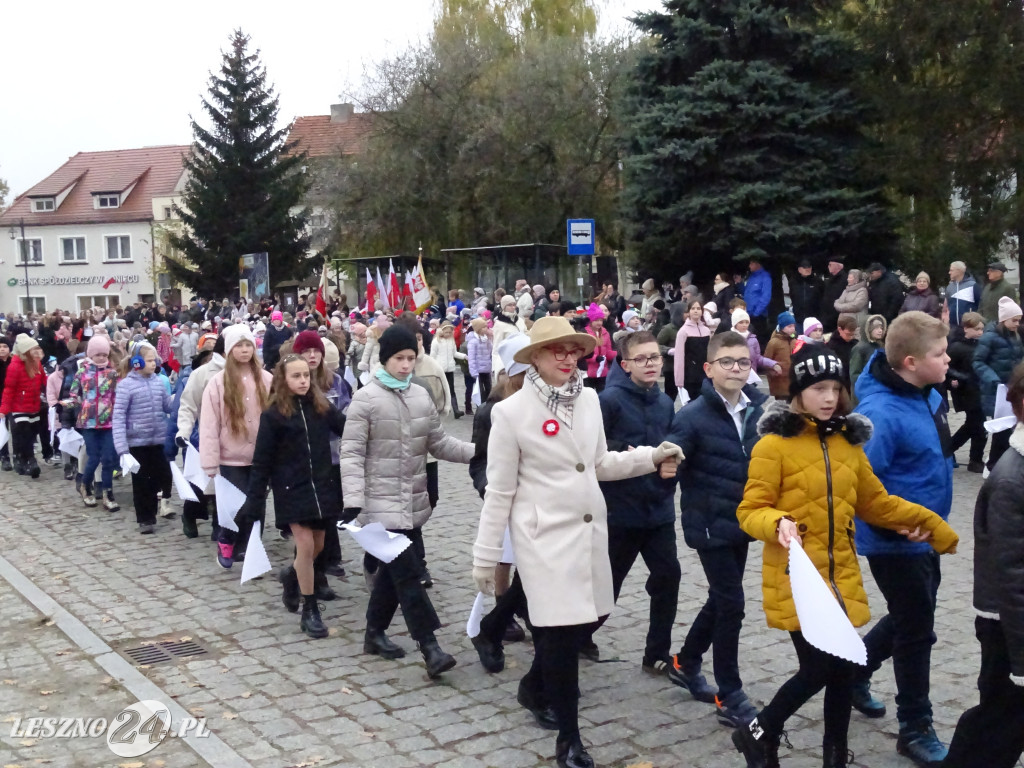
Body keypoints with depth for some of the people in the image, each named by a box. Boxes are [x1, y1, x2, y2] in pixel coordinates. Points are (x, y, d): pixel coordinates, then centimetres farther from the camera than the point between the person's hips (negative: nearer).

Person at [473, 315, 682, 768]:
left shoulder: (588, 399, 4)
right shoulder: (512, 412, -12)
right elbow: (499, 490, -8)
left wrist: (651, 458, 2)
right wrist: (485, 556, -6)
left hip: (589, 529, 6)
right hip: (545, 535, -6)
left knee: (591, 616, 14)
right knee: (561, 629, -3)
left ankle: (535, 686, 41)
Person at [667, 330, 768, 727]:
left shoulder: (762, 409, 0)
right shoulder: (693, 416, -14)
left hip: (743, 521, 6)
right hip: (710, 524, -6)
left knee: (721, 599, 17)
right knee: (731, 604, -5)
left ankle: (686, 663, 39)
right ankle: (730, 697, 8)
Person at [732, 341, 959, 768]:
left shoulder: (848, 442, 9)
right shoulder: (774, 445, -10)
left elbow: (876, 503, 17)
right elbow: (750, 511, -10)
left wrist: (931, 523, 14)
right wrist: (778, 524, -29)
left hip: (841, 577, 6)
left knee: (842, 669, 10)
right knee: (820, 668, -7)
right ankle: (758, 734, 17)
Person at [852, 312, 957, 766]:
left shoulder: (928, 395, 0)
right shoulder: (880, 414, -28)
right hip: (897, 541, -9)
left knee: (910, 618, 24)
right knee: (916, 631, 5)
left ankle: (854, 671, 44)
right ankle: (915, 729, 23)